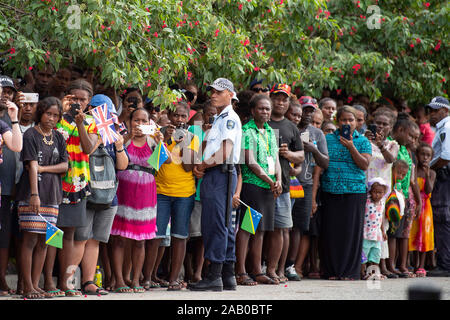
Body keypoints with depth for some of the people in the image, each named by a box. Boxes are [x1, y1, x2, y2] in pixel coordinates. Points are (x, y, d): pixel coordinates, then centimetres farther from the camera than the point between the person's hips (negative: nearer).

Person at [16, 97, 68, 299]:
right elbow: (32, 166, -12)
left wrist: (43, 168, -10)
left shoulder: (58, 138, 13)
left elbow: (64, 166, 6)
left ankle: (35, 284, 10)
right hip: (31, 194, -5)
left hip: (52, 195, 5)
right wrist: (34, 194, -20)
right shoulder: (31, 135, -3)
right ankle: (27, 287, -4)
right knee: (30, 239, -7)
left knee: (44, 241, 5)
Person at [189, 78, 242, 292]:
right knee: (224, 226, 10)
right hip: (212, 176, 10)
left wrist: (203, 165, -6)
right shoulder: (218, 119, 23)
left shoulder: (230, 118, -8)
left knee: (216, 225, -12)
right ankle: (228, 277, 12)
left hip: (221, 175, -10)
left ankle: (214, 276, -14)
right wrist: (200, 166, 5)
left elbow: (224, 153, -17)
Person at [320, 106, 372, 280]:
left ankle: (349, 271, 3)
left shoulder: (363, 141, 7)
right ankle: (331, 270, 6)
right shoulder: (327, 139, 10)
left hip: (355, 191, -1)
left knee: (351, 230, -3)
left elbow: (365, 165, -4)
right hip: (330, 191, 1)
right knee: (330, 229, -2)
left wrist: (351, 148, -15)